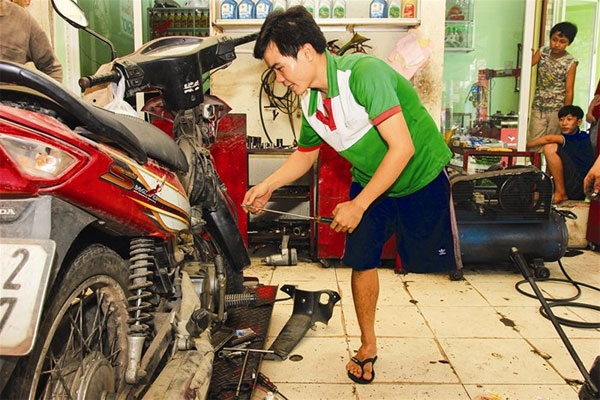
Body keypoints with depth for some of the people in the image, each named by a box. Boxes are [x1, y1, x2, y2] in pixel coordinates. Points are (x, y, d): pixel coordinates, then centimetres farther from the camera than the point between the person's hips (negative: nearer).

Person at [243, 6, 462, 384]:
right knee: (361, 261, 1)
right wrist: (267, 186, -2)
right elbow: (305, 154, 13)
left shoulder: (364, 72, -29)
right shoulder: (310, 101, -6)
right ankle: (368, 346, 20)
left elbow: (401, 148, -31)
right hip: (369, 180, 6)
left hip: (422, 174, -5)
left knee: (434, 261, 3)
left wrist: (358, 206, -26)